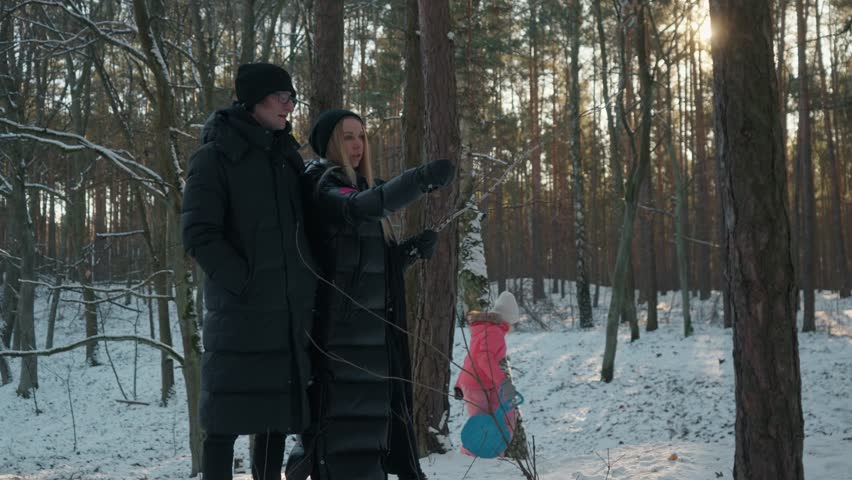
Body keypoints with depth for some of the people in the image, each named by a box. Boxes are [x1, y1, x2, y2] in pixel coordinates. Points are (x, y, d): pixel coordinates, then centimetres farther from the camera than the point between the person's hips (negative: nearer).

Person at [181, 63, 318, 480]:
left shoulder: (287, 157, 16)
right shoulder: (216, 156, -3)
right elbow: (198, 234, -11)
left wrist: (309, 287, 10)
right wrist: (245, 283, -16)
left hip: (291, 315, 6)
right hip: (240, 313, -6)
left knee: (279, 413, 9)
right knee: (227, 418, -5)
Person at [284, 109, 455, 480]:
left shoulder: (363, 187, 20)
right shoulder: (322, 188, -6)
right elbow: (359, 208, -30)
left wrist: (413, 250, 3)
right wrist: (421, 179, -42)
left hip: (374, 331, 8)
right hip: (335, 331, -8)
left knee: (373, 420, 6)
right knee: (342, 419, -15)